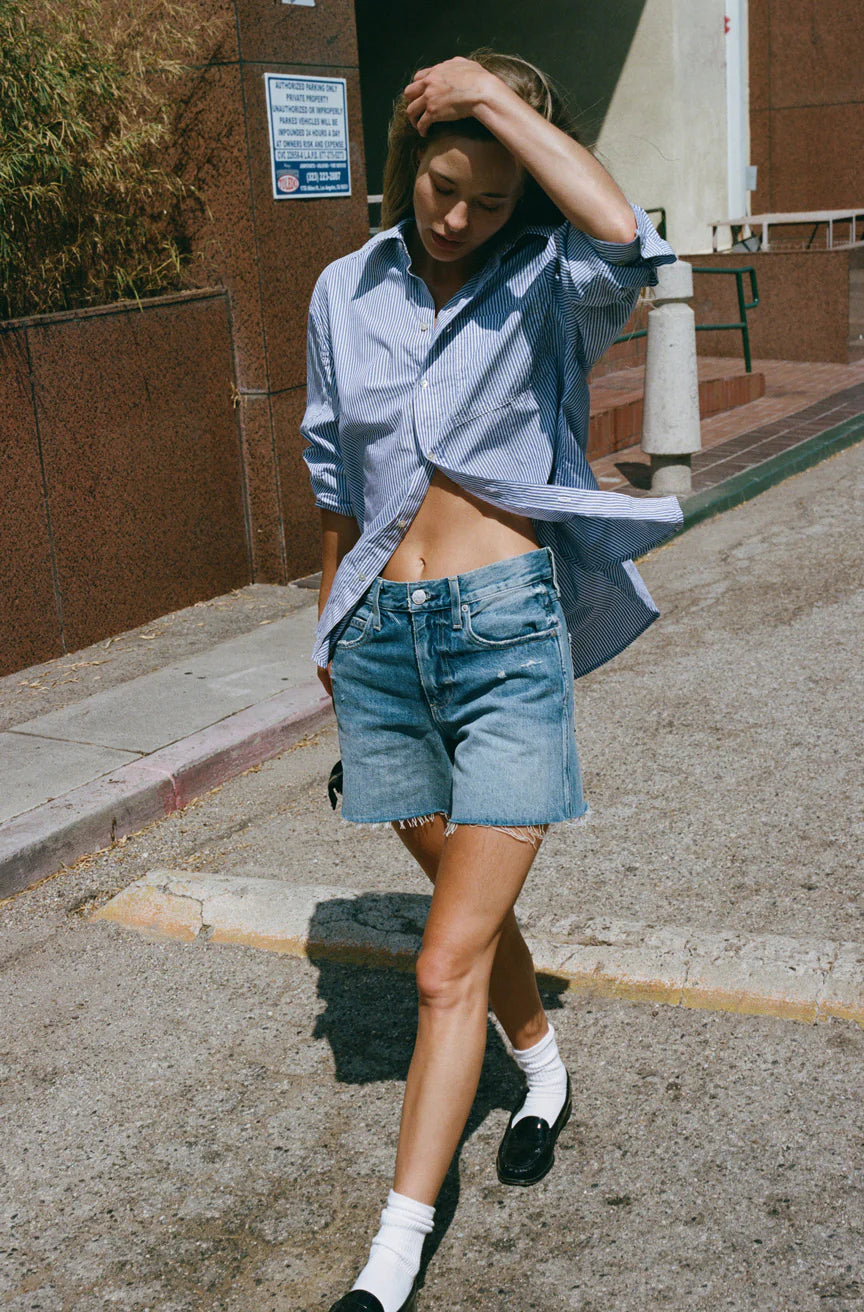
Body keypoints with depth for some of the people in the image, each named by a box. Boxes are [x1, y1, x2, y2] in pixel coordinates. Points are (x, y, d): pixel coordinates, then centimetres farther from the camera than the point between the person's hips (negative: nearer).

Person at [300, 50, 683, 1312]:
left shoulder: (546, 288, -5)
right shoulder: (347, 293, 7)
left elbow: (625, 236, -30)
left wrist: (494, 95, -21)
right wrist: (332, 636, 21)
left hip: (509, 634, -5)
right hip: (382, 637, 5)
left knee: (451, 960, -6)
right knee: (470, 898, 21)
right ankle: (546, 1075, 48)